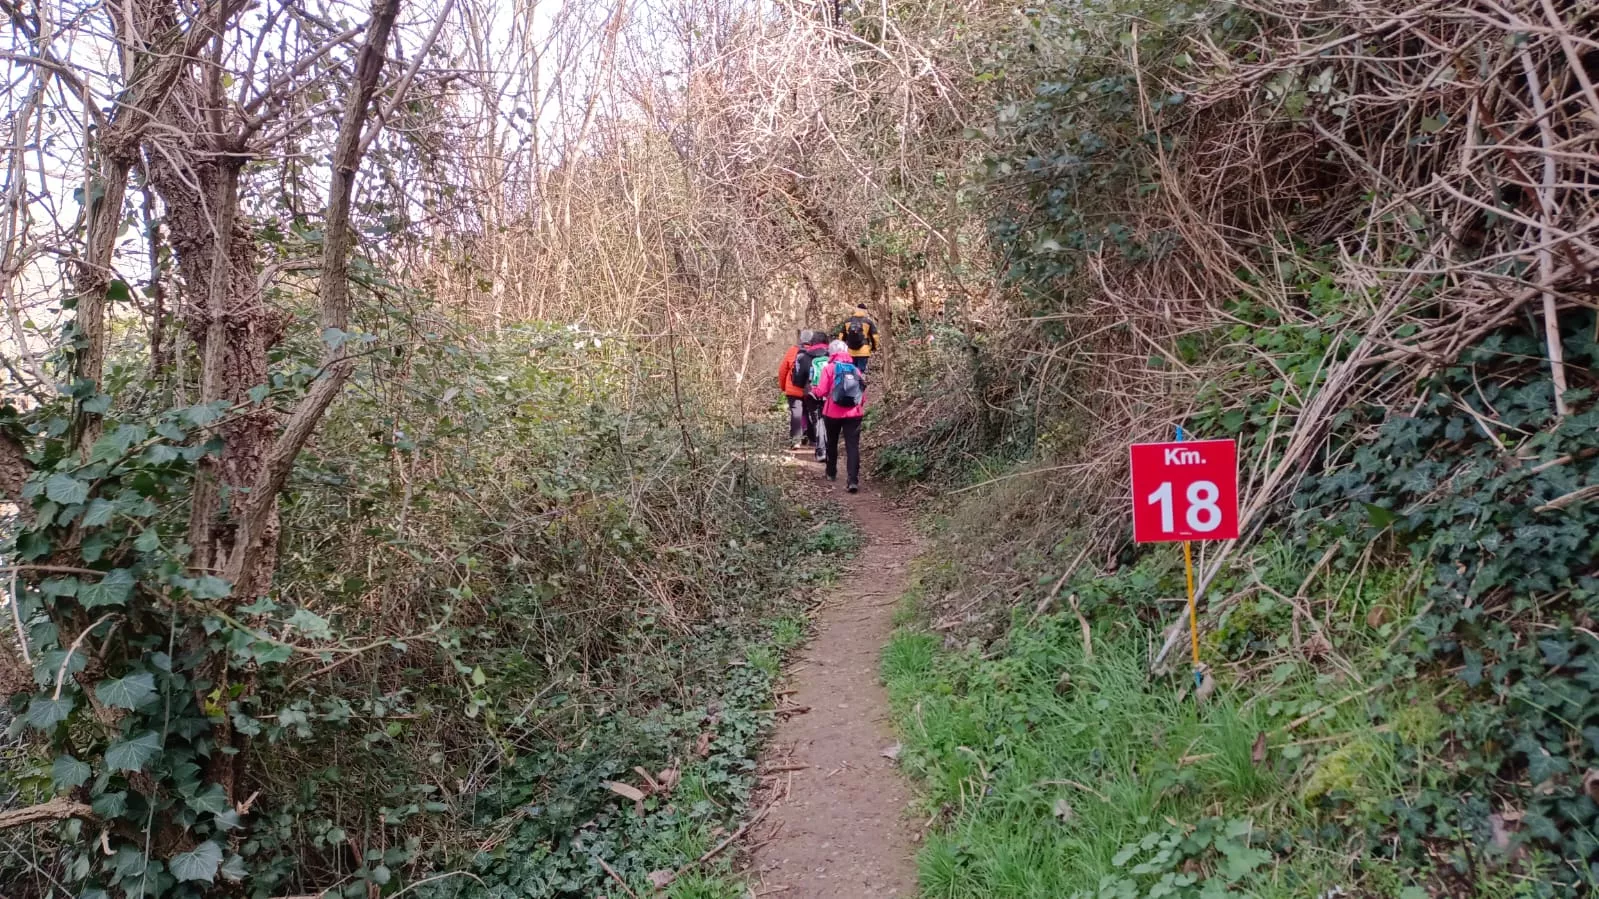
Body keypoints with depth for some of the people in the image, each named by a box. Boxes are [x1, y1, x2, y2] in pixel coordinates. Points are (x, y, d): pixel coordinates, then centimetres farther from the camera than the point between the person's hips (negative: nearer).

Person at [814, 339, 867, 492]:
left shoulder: (829, 368, -5)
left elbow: (822, 391, -8)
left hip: (833, 413, -1)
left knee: (832, 444, 21)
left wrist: (813, 389, 13)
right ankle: (853, 480, -15)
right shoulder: (856, 370, 6)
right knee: (853, 446, -4)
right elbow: (863, 395, 6)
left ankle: (831, 473, 34)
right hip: (853, 414, 1)